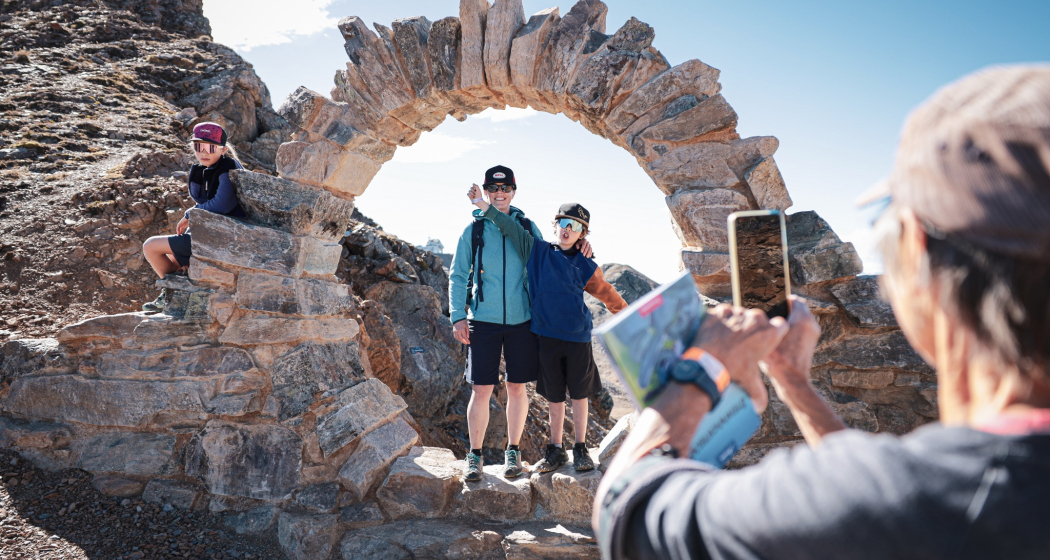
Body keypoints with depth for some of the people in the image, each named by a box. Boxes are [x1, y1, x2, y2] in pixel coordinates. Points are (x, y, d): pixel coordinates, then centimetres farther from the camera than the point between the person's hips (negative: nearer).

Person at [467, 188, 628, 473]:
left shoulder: (585, 266, 4)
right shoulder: (537, 251, 4)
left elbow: (606, 292, 15)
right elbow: (510, 227, 2)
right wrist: (484, 205, -3)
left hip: (578, 336, 0)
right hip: (547, 335, 0)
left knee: (579, 393, 6)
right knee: (554, 396, 10)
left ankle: (581, 449, 21)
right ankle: (556, 449, 23)